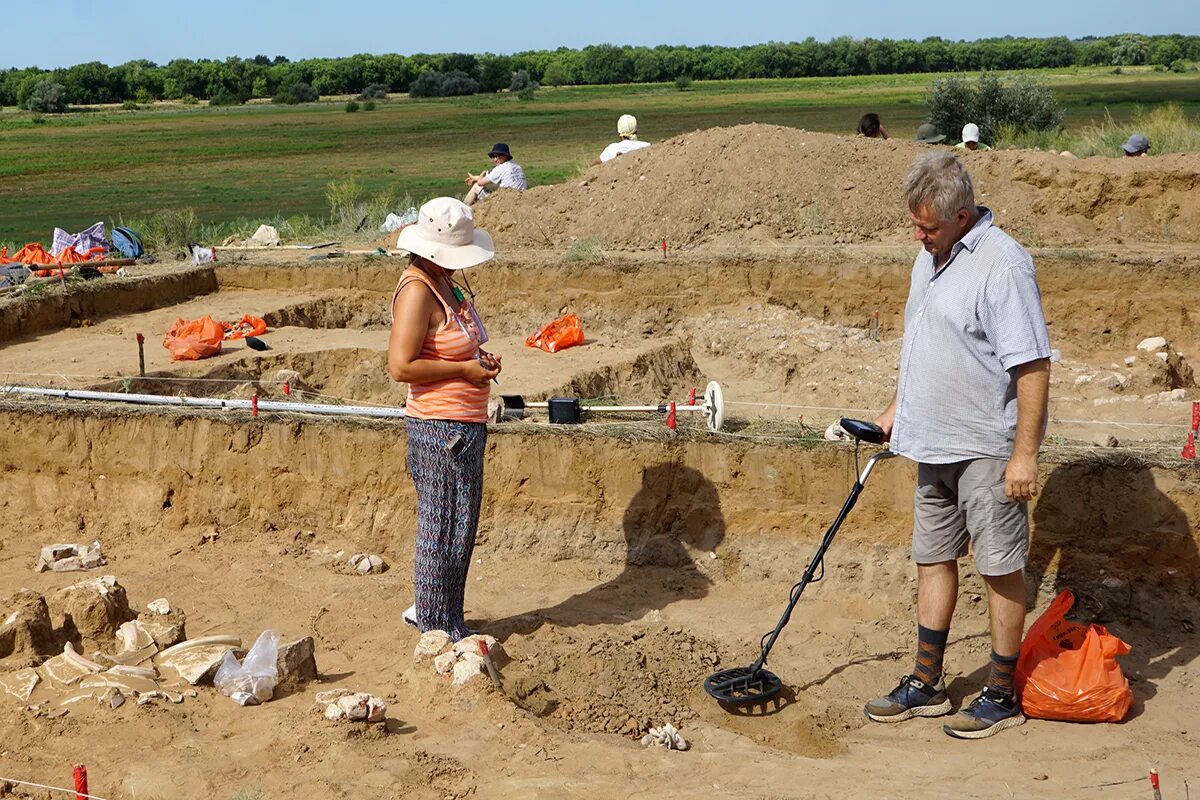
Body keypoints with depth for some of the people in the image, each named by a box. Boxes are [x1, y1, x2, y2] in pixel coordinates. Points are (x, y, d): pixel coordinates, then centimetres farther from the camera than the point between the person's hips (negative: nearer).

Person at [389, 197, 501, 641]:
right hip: (440, 426, -10)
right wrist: (464, 369, -18)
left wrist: (480, 356, 8)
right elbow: (401, 366, -24)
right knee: (442, 525, 0)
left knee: (461, 522, 18)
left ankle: (427, 609, 31)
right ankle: (437, 626, 12)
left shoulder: (445, 284, 13)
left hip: (467, 425, 10)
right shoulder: (417, 292, -17)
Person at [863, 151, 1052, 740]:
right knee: (934, 559, 15)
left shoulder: (1002, 265, -19)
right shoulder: (931, 255, 10)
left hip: (988, 449, -9)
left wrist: (1024, 453, -23)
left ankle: (1002, 695, 14)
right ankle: (926, 685, 25)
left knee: (1001, 571, 3)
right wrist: (897, 409, 24)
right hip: (935, 444, 9)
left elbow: (1033, 365, -21)